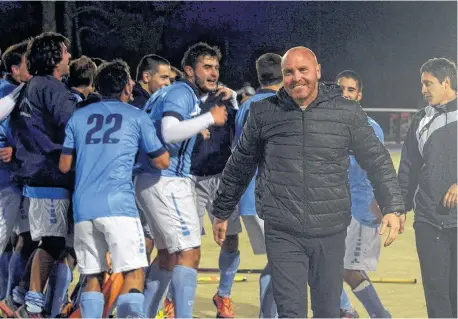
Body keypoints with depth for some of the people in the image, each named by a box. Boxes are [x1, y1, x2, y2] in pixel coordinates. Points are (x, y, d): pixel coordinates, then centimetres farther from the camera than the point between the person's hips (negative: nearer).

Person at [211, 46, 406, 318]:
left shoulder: (348, 112, 2)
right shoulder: (264, 113, 4)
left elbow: (378, 161, 6)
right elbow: (239, 166, 15)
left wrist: (393, 207, -4)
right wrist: (222, 212, 21)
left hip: (331, 233, 1)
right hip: (283, 233, -1)